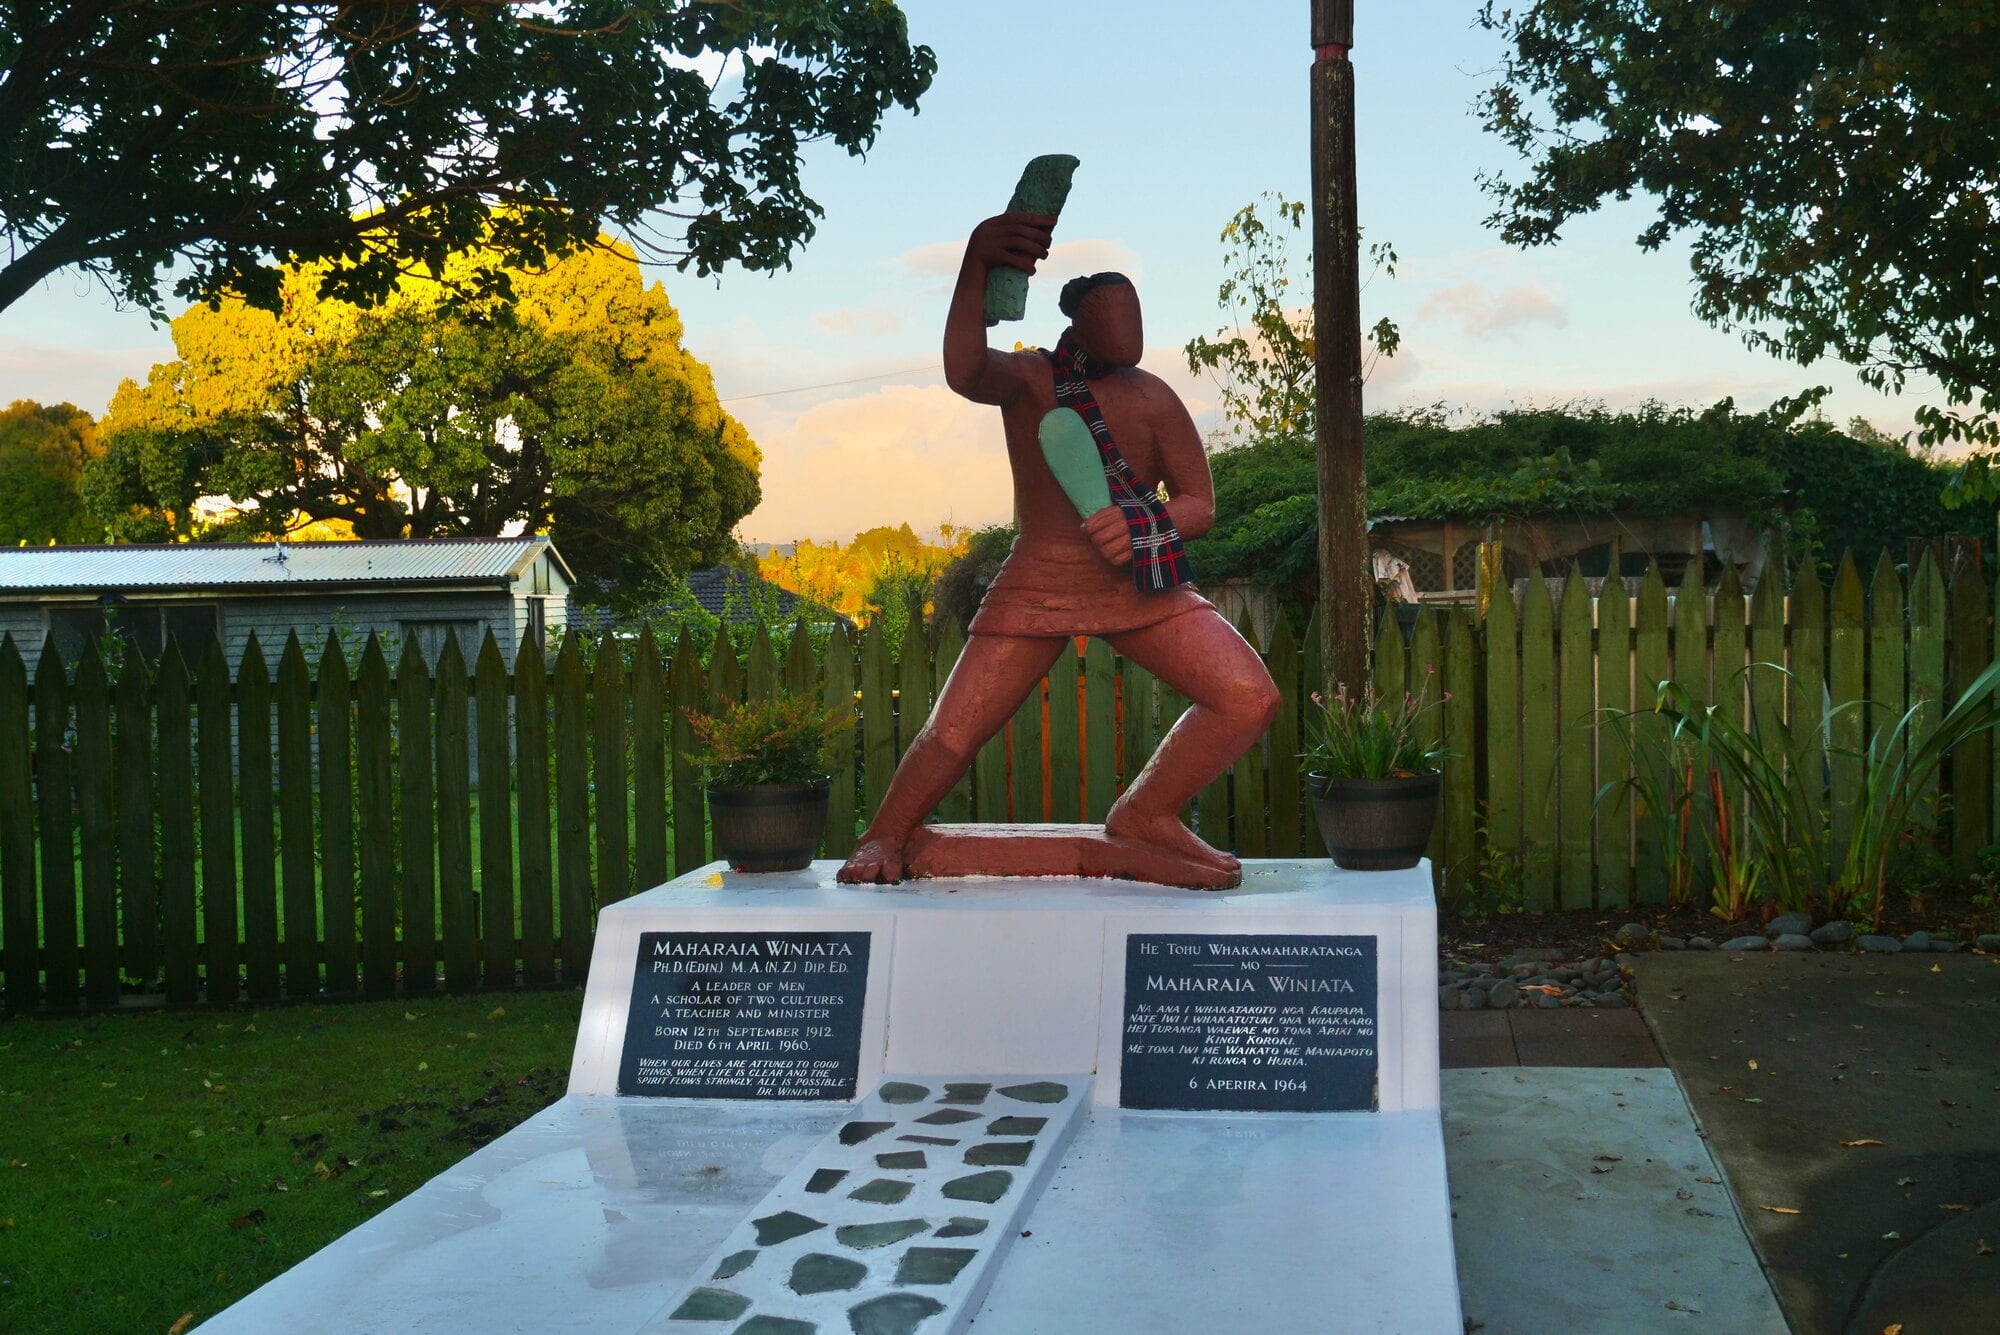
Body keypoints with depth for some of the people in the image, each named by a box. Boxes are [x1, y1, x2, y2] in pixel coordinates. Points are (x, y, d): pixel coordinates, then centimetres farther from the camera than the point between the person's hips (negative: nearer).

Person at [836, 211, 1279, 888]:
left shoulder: (1154, 399, 4)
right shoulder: (1030, 379, -4)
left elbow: (1199, 503, 5)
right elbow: (964, 372, -28)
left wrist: (1140, 526, -19)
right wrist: (975, 266, -46)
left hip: (1141, 585, 3)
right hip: (1038, 585, -2)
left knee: (1251, 699, -15)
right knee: (953, 731, -6)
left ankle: (1141, 818, 4)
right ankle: (884, 838, 23)